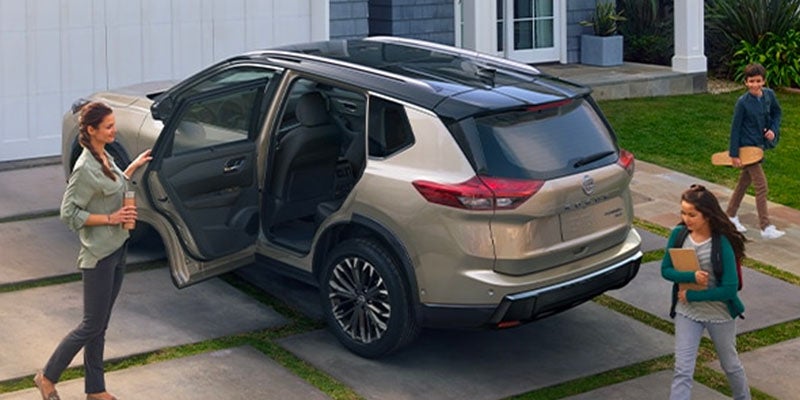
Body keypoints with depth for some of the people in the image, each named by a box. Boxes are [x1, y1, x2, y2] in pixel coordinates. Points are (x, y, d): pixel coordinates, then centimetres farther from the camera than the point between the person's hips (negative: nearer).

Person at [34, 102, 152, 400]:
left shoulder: (104, 157, 6)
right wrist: (111, 218, -20)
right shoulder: (85, 168, -21)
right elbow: (69, 212, -20)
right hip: (99, 255, -9)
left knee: (100, 327, 14)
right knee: (92, 326, 0)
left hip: (117, 249, 9)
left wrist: (133, 167, 15)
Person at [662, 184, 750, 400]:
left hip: (720, 313, -2)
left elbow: (729, 289, -23)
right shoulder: (679, 234, -11)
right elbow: (665, 270, -6)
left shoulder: (722, 244, -23)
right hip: (687, 312, 2)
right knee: (682, 371, -5)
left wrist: (691, 296, -19)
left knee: (730, 364, 21)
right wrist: (691, 276, -25)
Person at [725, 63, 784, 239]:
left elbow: (777, 112, 15)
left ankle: (730, 216, 34)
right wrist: (734, 154, -13)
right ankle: (766, 228, -4)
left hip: (759, 144, 7)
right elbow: (735, 127, -14)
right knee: (761, 186, -8)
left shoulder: (769, 95, -4)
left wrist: (773, 129, -3)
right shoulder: (743, 102, -19)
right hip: (747, 146, -7)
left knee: (744, 182, 18)